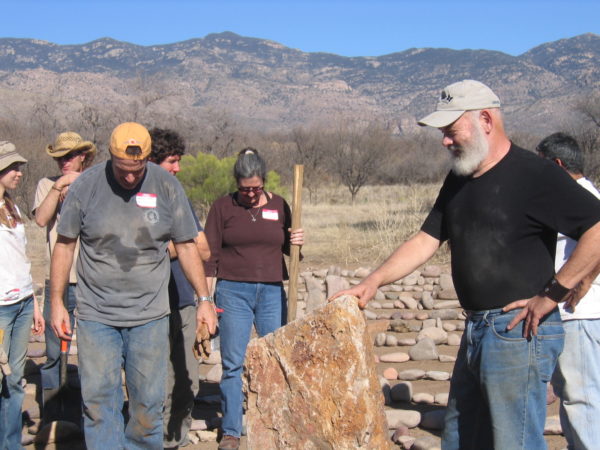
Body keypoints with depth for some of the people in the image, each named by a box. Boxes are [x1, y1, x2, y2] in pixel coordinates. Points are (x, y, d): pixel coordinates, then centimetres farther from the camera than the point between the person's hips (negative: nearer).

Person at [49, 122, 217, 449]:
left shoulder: (167, 186, -3)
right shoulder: (86, 186, -5)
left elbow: (186, 247, 4)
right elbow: (64, 245, 4)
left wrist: (204, 298, -1)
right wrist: (56, 302, 2)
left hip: (150, 315, 1)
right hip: (96, 315, 0)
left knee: (148, 403, 6)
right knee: (98, 400, 0)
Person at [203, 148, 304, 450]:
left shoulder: (279, 206, 7)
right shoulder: (223, 207, 1)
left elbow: (286, 248, 17)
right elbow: (210, 255, 0)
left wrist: (297, 242, -7)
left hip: (272, 292, 2)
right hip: (233, 292, -2)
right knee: (233, 363, 1)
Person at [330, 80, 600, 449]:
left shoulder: (535, 174, -13)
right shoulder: (459, 180, 12)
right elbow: (425, 242, 13)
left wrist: (552, 294, -18)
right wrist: (373, 282, 2)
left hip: (519, 332, -9)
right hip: (477, 330, 9)